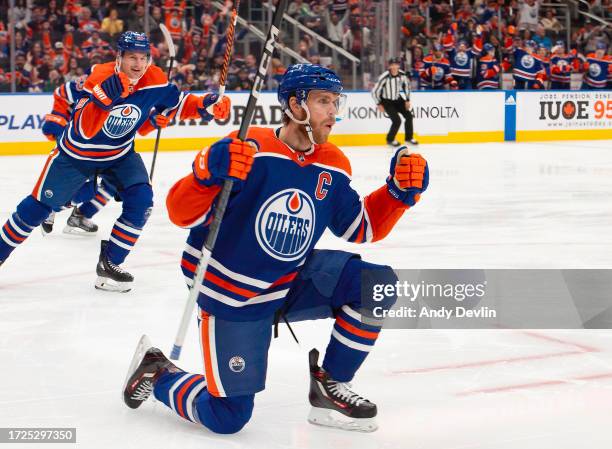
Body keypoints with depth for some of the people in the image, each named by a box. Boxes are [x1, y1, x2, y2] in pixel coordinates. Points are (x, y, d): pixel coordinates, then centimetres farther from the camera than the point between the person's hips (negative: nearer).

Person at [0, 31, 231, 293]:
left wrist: (203, 105, -18)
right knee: (39, 207, 3)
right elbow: (83, 130, -38)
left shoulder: (154, 80, -17)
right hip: (76, 154, -3)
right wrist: (104, 98, -53)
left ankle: (109, 263, -2)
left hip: (120, 154, 3)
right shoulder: (99, 78, -30)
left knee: (141, 200, -17)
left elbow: (176, 102, 1)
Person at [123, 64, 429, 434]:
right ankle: (157, 372, 25)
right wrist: (208, 174, -40)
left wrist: (400, 190, -6)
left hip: (294, 283, 6)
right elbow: (181, 212, -20)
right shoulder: (248, 151, -20)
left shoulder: (333, 167, 0)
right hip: (231, 296, -6)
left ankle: (329, 386, 2)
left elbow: (363, 229, 9)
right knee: (227, 418, -6)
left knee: (378, 284, -14)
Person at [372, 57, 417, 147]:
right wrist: (379, 104, -12)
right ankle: (390, 140, 13)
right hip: (387, 101, -6)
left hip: (398, 99, 6)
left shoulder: (402, 74, -13)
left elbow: (406, 85, 7)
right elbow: (374, 91, -20)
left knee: (408, 115, 3)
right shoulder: (384, 77, -29)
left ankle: (408, 137, 25)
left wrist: (407, 100, 7)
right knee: (397, 121, -13)